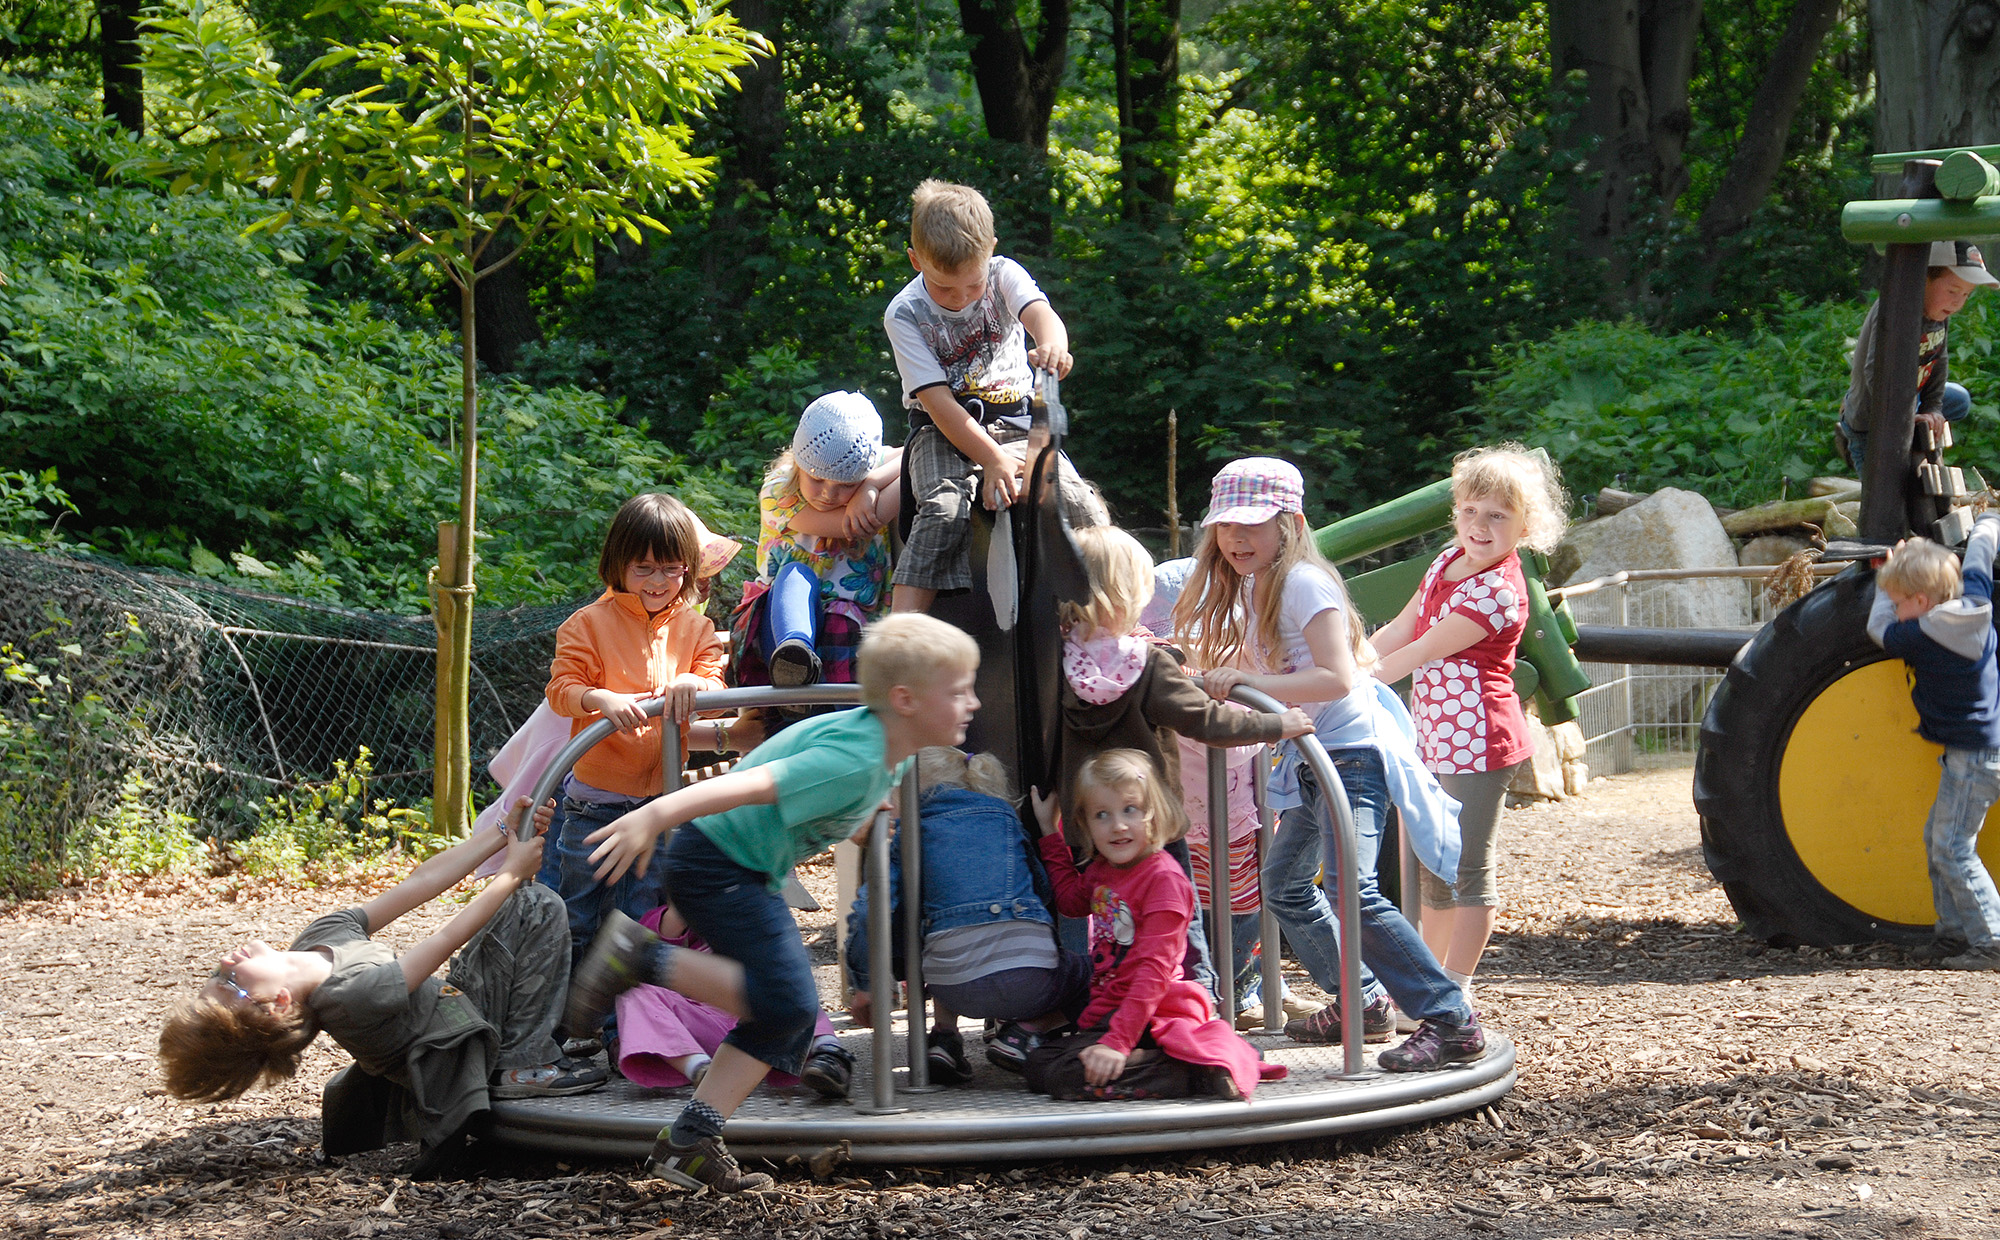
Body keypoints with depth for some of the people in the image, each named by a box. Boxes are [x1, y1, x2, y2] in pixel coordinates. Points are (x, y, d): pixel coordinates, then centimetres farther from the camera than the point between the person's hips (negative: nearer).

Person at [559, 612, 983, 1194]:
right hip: (716, 860, -10)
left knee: (792, 1016, 7)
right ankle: (640, 956, -10)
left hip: (752, 876, 10)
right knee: (784, 999, -20)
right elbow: (754, 784, -35)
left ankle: (689, 1143, 8)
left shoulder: (890, 754, 4)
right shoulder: (855, 759, -26)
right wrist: (654, 816, -41)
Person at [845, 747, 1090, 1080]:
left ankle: (944, 1036, 15)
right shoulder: (1004, 814, 18)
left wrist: (865, 985, 13)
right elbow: (1042, 887, 21)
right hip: (1031, 975, -2)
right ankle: (1024, 1031, 3)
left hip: (954, 988, 2)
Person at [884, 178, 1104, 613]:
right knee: (944, 510, -31)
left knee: (1082, 508, -16)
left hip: (1014, 418, 3)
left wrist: (1052, 344, -53)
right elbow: (938, 401, -18)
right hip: (943, 429, -3)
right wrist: (992, 459, -29)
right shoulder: (904, 315, -12)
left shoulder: (1003, 275, -6)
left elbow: (1040, 313, -27)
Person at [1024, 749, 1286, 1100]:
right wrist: (1051, 833, 32)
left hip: (1152, 1016, -11)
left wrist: (1117, 1042, -31)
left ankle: (1194, 1071, -22)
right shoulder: (1100, 869, 11)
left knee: (1061, 1074, -23)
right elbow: (1071, 901, 38)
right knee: (1037, 1061, 13)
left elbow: (1153, 970, -23)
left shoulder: (1164, 878, -16)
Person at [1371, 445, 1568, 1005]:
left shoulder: (1496, 592, -19)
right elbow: (1399, 630, 14)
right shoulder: (1449, 561, 8)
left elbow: (1423, 653, -18)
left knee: (1466, 869, -3)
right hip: (1436, 740, 9)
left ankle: (1456, 991, 4)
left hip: (1474, 738, -9)